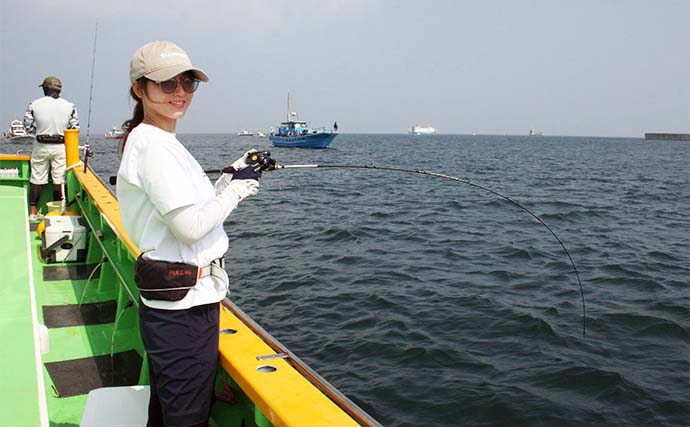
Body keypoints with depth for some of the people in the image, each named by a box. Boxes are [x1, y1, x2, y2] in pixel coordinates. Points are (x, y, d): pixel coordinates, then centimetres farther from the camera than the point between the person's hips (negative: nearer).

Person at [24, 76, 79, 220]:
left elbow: (28, 126, 0)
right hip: (61, 147, 0)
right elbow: (75, 128, -2)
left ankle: (33, 211, 15)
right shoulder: (69, 106, -4)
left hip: (41, 146, 1)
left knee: (36, 179, 10)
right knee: (59, 180, 6)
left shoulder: (34, 104, -4)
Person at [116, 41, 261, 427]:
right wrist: (237, 188, -12)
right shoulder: (153, 144, -17)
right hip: (184, 306, -10)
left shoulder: (161, 142, 14)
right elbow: (190, 227, -24)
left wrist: (232, 177, 9)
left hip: (172, 303, 10)